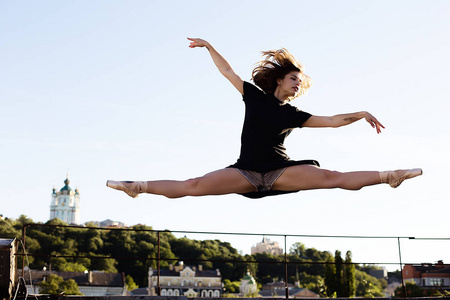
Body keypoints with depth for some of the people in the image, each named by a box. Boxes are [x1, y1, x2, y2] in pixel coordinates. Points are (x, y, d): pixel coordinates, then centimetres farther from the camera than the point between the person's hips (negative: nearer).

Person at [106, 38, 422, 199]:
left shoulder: (294, 114, 12)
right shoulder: (255, 96, 10)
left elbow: (331, 120, 8)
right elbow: (228, 72, 13)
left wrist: (361, 114, -1)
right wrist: (210, 47, 11)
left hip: (280, 171, 1)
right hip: (247, 173, 0)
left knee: (332, 177, -19)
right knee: (194, 186, -16)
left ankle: (389, 176, -20)